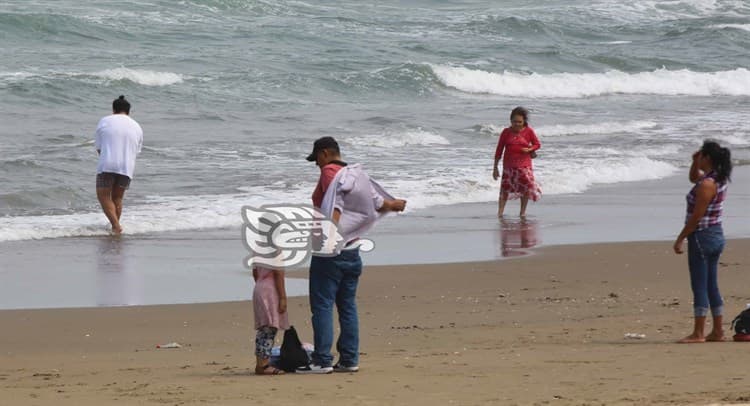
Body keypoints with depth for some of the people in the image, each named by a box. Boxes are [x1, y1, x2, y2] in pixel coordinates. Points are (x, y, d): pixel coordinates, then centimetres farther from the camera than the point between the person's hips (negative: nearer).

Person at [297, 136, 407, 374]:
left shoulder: (329, 173, -8)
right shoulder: (357, 174, 12)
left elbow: (335, 204, -24)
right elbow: (377, 202, 19)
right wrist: (395, 204, 38)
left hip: (329, 254, -8)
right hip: (352, 252, 8)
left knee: (322, 305, -6)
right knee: (348, 305, 12)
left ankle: (322, 361, -10)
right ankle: (349, 359, 11)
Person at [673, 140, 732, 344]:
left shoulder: (707, 185, -20)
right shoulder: (719, 179, 8)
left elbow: (697, 216, -21)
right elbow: (694, 178, 29)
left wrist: (680, 239, -15)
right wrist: (695, 162, 10)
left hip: (702, 236, -10)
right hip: (716, 235, 10)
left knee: (699, 286, -5)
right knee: (711, 286, 14)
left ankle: (698, 334, -3)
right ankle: (717, 332, 17)